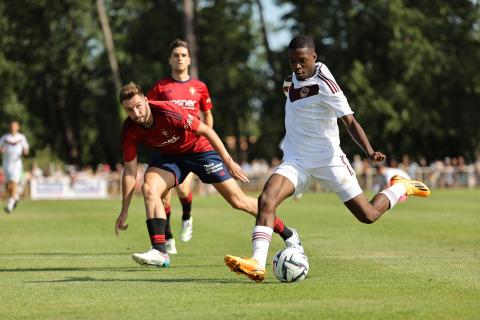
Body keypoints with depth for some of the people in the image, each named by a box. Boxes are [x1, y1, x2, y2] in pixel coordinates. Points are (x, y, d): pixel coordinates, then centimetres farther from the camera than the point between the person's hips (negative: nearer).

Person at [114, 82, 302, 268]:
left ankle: (288, 234, 14)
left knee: (238, 201, -3)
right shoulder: (129, 131, -20)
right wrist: (124, 210, -13)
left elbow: (206, 130, -23)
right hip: (168, 155, 4)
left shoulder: (167, 112, -34)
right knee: (149, 188, -25)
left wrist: (229, 162, -21)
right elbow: (129, 170, -12)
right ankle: (159, 252, -24)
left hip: (199, 149, -4)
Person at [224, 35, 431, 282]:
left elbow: (350, 122, -20)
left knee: (367, 215, -1)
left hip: (327, 159, -6)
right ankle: (258, 264, -32)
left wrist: (369, 151, -32)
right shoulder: (296, 76, 4)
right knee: (266, 200, -21)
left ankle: (401, 187, 29)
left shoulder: (324, 84, -18)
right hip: (296, 161, 6)